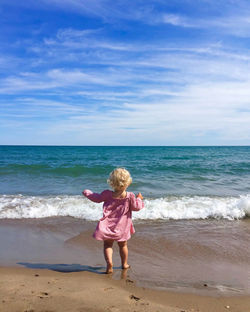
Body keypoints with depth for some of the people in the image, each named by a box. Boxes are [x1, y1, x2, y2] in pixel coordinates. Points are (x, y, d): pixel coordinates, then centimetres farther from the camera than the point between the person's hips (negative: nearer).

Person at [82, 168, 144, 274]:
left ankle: (109, 263, -7)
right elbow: (136, 207, -5)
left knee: (107, 245, 10)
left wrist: (87, 192, 22)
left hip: (108, 226, -1)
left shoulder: (107, 194, -10)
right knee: (123, 245, 20)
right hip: (122, 227, 1)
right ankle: (124, 264, 35)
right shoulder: (130, 196, -14)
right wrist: (139, 199, 14)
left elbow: (96, 198, 4)